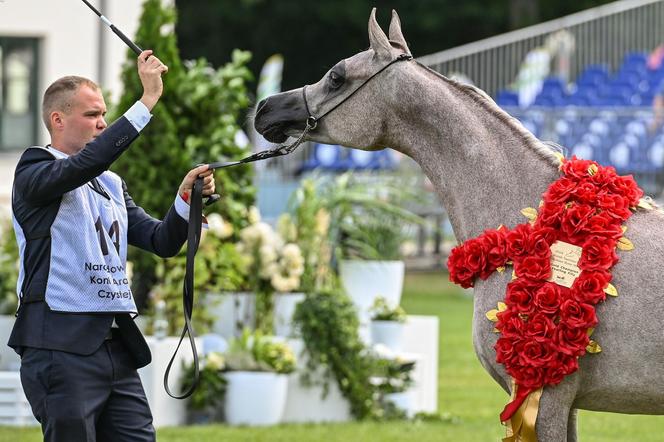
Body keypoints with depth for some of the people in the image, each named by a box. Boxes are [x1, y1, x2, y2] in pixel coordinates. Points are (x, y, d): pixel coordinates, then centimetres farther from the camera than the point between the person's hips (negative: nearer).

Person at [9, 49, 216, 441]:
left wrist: (187, 197, -3)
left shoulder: (112, 185, 20)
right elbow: (85, 164, -23)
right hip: (62, 346, -7)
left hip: (118, 346, 7)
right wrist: (148, 100, -24)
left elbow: (163, 242, 16)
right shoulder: (35, 171, -3)